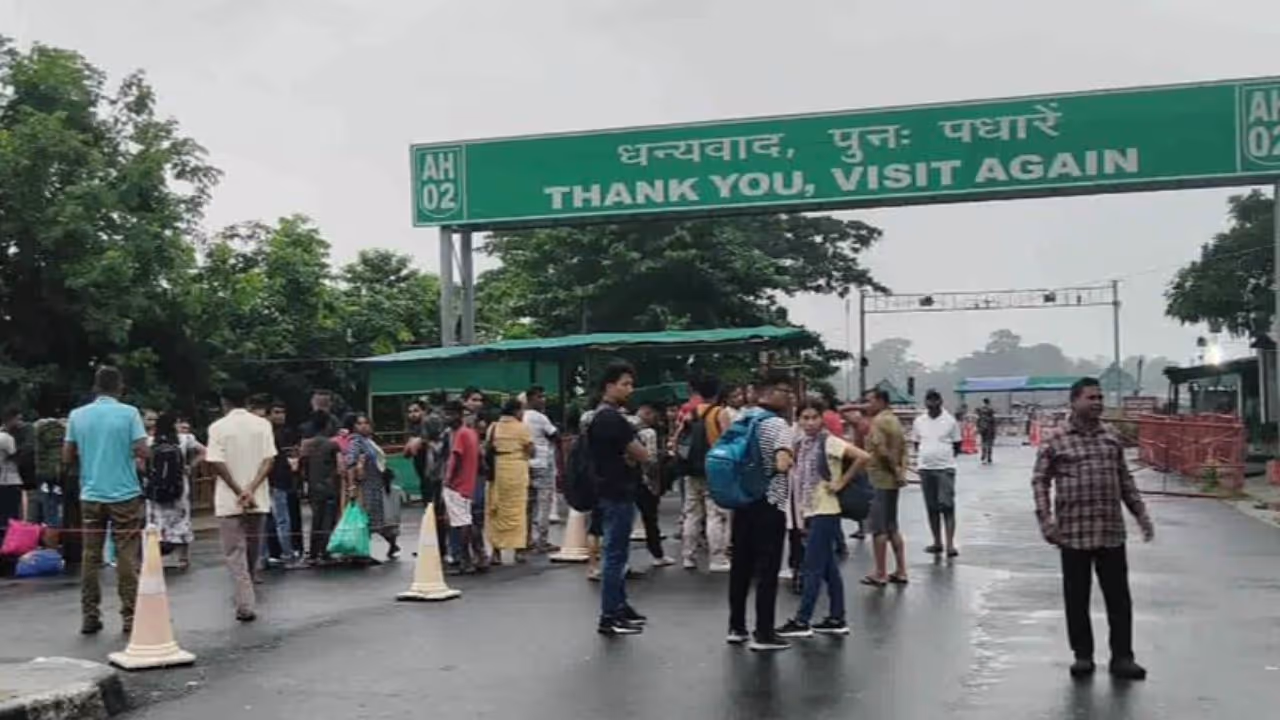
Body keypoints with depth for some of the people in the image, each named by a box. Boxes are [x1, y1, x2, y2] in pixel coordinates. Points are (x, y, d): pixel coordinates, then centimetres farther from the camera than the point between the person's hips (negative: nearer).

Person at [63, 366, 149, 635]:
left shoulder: (77, 415, 4)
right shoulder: (129, 413, -6)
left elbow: (67, 458, 6)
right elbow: (142, 452, -13)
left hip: (90, 496, 3)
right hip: (125, 495, -3)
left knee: (91, 557, 9)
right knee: (127, 558, 2)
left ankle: (90, 617, 11)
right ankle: (130, 617, 3)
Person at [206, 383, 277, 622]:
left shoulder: (218, 427, -5)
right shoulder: (263, 424, 2)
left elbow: (217, 464, -12)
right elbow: (269, 460, -6)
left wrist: (239, 492, -10)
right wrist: (250, 490, -12)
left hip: (229, 500, -3)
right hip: (258, 499, 3)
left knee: (235, 553, 1)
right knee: (252, 549, 18)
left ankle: (245, 605, -9)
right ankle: (247, 594, 33)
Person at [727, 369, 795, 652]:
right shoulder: (778, 424, -12)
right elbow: (782, 458, -31)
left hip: (743, 501, 8)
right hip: (769, 504, -8)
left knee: (741, 565, 13)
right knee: (767, 570, -3)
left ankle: (736, 627, 19)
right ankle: (764, 634, -1)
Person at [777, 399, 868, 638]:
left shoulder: (829, 442, -13)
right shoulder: (802, 444, 9)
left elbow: (862, 457, -23)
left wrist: (841, 482, -16)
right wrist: (801, 517, 10)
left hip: (825, 512, -8)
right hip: (810, 512, 8)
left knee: (812, 568, -5)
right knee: (829, 568, 12)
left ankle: (802, 621, -1)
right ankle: (837, 619, 18)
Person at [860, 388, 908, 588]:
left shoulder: (878, 421, -15)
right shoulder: (893, 419, 14)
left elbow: (881, 450, -24)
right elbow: (902, 447, 17)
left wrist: (894, 470, -15)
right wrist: (900, 469, 10)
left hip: (881, 480, -9)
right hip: (893, 479, 10)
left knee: (878, 528, -2)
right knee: (892, 527, 15)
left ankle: (881, 574, 3)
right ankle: (901, 572, 17)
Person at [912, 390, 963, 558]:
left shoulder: (950, 421, -2)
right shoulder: (919, 421, 6)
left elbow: (957, 445, 5)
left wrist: (946, 457, -1)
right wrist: (921, 457, 3)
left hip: (945, 468, -4)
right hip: (925, 468, 4)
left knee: (947, 506, -8)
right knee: (931, 508, 10)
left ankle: (950, 544, -9)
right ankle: (937, 542, 19)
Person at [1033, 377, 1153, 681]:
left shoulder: (1112, 439, 11)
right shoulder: (1056, 442, -1)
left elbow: (1125, 480, 18)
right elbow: (1040, 482, -2)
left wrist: (1141, 514, 14)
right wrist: (1046, 520, -12)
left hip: (1111, 532, 3)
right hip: (1073, 533, -3)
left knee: (1119, 596, 4)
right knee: (1077, 598, 6)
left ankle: (1122, 657, 14)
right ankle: (1083, 655, 18)